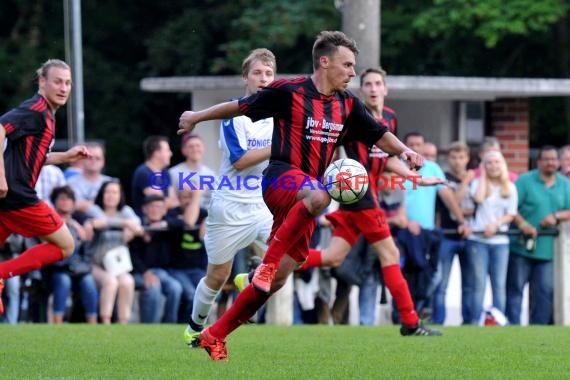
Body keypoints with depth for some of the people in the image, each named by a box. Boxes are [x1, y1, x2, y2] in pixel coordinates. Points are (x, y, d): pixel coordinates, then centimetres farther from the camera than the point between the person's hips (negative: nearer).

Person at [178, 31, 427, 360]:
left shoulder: (348, 105, 10)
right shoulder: (289, 91, -6)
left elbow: (378, 134, 15)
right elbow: (242, 107, 4)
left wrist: (404, 151, -4)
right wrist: (197, 117, 12)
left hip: (305, 197, 6)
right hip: (282, 177, -6)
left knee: (278, 279, 3)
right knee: (318, 196, -41)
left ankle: (215, 335, 13)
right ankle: (268, 262, -31)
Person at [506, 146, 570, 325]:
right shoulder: (525, 180, -2)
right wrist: (522, 224, -23)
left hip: (548, 249, 3)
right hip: (521, 247, -3)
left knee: (545, 290, 3)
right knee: (515, 288, 0)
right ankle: (512, 325, 4)